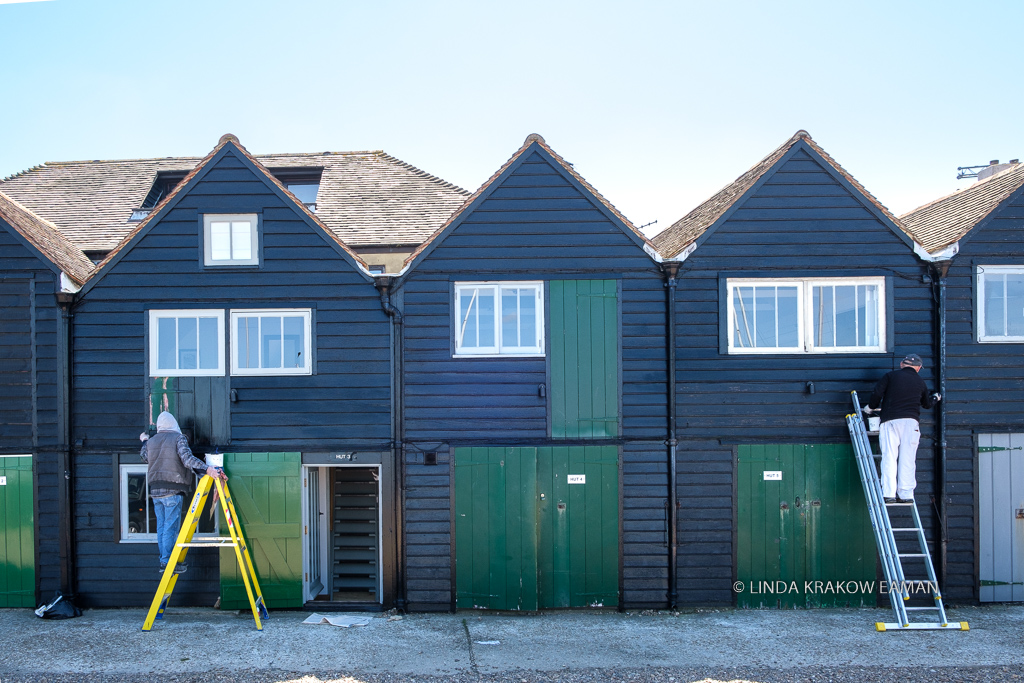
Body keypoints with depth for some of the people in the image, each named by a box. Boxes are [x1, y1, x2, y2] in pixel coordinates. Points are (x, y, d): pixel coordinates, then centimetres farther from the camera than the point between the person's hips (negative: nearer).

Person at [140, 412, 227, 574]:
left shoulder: (151, 441, 11)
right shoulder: (178, 438, -6)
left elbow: (145, 458, 29)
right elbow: (187, 458, -21)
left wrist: (144, 441, 47)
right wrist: (207, 469, -29)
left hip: (155, 490, 6)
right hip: (172, 490, -6)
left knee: (161, 526, 12)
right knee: (171, 527, -3)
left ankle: (164, 560, 17)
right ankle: (167, 562, -2)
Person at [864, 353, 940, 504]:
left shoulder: (891, 376, 7)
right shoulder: (920, 382, 16)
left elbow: (877, 393, -3)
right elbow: (927, 404, 29)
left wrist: (871, 407, 15)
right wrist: (935, 398, 50)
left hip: (890, 420, -2)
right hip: (911, 421, 2)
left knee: (889, 457, -4)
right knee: (908, 459, 4)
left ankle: (889, 493, -11)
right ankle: (906, 494, 3)